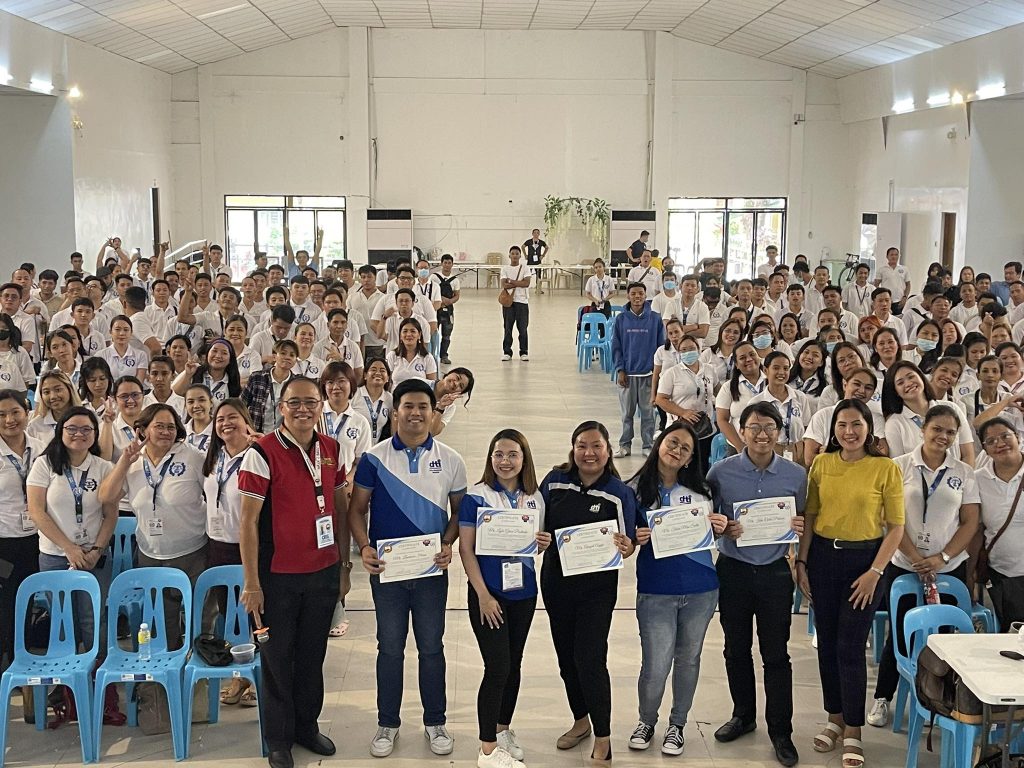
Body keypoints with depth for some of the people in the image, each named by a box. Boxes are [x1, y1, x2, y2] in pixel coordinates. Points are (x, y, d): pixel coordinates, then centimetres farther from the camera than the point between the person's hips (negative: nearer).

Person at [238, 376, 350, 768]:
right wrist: (252, 584, -12)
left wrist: (344, 565, 11)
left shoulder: (331, 449, 3)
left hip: (324, 572, 4)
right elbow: (248, 521, -12)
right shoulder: (262, 453, -14)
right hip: (278, 575, -4)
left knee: (312, 655, 16)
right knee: (277, 658, 8)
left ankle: (307, 725, 33)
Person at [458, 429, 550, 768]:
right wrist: (483, 595, -16)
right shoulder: (477, 496, -10)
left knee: (513, 664, 14)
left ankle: (503, 729, 32)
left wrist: (544, 543, -8)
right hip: (489, 593, -5)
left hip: (524, 592, 5)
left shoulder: (535, 498, 4)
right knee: (497, 667, -7)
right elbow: (466, 549, -11)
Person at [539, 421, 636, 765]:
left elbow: (627, 544, -5)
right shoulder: (555, 481, -2)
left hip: (597, 586, -4)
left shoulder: (619, 492, -8)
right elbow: (537, 524, 9)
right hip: (556, 581, 4)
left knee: (589, 658, -8)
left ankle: (603, 738, 7)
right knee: (566, 655, 15)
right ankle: (581, 721, 37)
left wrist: (625, 547, -28)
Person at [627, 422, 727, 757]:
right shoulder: (637, 489, -3)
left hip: (701, 590, 3)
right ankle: (647, 722, 26)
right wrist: (636, 539, -20)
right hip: (656, 592, -2)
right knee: (655, 666, -1)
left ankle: (677, 724, 33)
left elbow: (713, 530, 15)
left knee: (688, 659, 14)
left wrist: (720, 526, -7)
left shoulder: (701, 489, 3)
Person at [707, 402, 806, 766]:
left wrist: (800, 528, -13)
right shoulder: (721, 472, -6)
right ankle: (743, 715, 35)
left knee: (776, 654, 5)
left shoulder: (796, 475, -3)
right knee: (736, 649, 15)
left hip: (775, 572, -1)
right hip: (733, 570, 1)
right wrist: (723, 528, -19)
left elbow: (801, 520, 9)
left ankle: (780, 730, 19)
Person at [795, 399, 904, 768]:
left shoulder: (886, 468, -8)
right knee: (826, 643, 11)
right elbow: (809, 516, 7)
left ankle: (852, 731, 12)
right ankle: (835, 718, 28)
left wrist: (875, 572, -12)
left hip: (863, 559, -3)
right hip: (823, 556, 3)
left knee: (850, 647, -2)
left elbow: (896, 527, -6)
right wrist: (801, 562, 1)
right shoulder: (821, 464, 2)